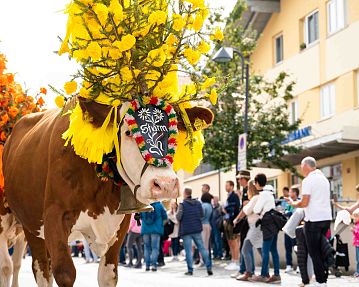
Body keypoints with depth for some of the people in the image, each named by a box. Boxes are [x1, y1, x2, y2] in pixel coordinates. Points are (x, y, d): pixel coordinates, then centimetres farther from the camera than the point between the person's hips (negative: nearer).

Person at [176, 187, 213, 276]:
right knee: (202, 248, 6)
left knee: (188, 250, 1)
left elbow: (178, 217, -15)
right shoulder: (198, 203, 5)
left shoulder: (182, 205, -10)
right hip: (197, 229, 4)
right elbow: (202, 215, 8)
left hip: (186, 230, -4)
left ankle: (190, 270, 1)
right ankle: (209, 268, 1)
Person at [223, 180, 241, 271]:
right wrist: (225, 219, 12)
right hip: (228, 222, 9)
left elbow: (236, 209, -17)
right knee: (230, 243, 12)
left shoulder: (234, 196, -10)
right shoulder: (229, 196, 17)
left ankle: (236, 263, -5)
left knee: (235, 243, -7)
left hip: (233, 222, -9)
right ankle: (233, 261, 18)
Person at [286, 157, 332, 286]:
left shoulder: (308, 180, -9)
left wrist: (293, 204, 4)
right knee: (321, 249, 14)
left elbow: (304, 203, -14)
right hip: (326, 217, 8)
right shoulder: (324, 179, 16)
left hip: (314, 219, -8)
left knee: (314, 251, -1)